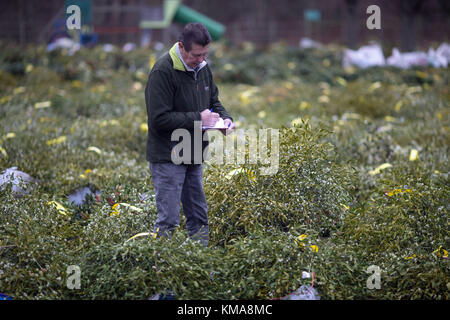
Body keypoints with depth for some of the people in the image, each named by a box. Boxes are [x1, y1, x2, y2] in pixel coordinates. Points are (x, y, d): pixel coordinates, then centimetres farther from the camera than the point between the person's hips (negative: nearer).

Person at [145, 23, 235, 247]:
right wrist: (197, 118, -21)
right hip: (167, 158, -8)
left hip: (193, 156, 8)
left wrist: (224, 119, -2)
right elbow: (159, 119, -23)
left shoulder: (202, 67, 7)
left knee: (198, 217, 13)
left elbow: (213, 101, 21)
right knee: (168, 220, -7)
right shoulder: (162, 72, -18)